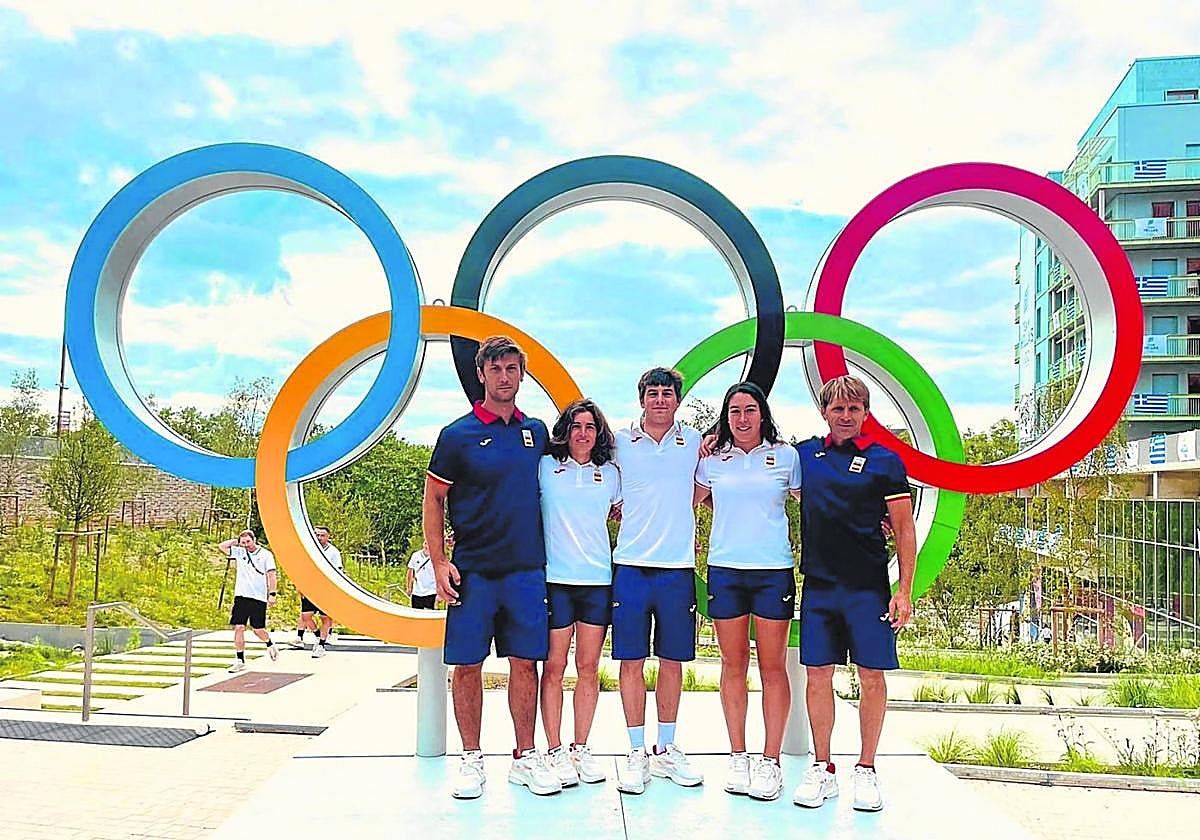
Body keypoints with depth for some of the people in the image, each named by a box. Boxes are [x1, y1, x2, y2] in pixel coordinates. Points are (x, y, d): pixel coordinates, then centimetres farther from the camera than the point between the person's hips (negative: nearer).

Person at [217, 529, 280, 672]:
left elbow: (271, 575, -3)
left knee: (258, 629, 2)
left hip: (259, 597, -3)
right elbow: (221, 546, 11)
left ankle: (270, 645, 33)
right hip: (241, 596, 3)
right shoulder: (240, 552, 10)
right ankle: (240, 661, 4)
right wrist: (236, 541, 6)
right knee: (238, 627, -3)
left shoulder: (266, 554, -1)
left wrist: (272, 594, -10)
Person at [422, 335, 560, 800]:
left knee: (525, 661, 6)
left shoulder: (537, 432, 10)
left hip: (527, 569, 3)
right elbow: (433, 500, 0)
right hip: (473, 570, -3)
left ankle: (525, 757, 18)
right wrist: (439, 561, -7)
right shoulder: (458, 434, -3)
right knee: (467, 664, 2)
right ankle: (471, 760, 16)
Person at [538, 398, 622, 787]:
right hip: (555, 579, -2)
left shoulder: (610, 473, 11)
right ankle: (555, 752, 10)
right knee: (554, 666, 0)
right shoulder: (544, 467, 4)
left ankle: (581, 750, 17)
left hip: (598, 579, 2)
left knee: (589, 667, 7)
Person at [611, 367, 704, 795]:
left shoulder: (696, 442, 6)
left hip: (677, 567, 1)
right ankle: (636, 752, 13)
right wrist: (634, 519, 4)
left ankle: (665, 749, 22)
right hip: (630, 566, -1)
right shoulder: (620, 442, 4)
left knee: (672, 661, 8)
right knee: (632, 661, 2)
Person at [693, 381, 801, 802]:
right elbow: (690, 500, 23)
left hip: (773, 570, -1)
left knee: (772, 666, 1)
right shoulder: (711, 460, 7)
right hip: (724, 569, 2)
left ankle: (770, 762, 10)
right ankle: (738, 758, 17)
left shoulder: (786, 456, 3)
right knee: (733, 665, 7)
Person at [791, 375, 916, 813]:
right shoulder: (805, 454, 8)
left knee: (872, 677, 2)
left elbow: (904, 529, 0)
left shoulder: (885, 461, 0)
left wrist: (904, 590, -6)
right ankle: (822, 769, 17)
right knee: (818, 675, 5)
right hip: (818, 584, 2)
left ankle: (866, 770, 17)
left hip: (868, 587, -2)